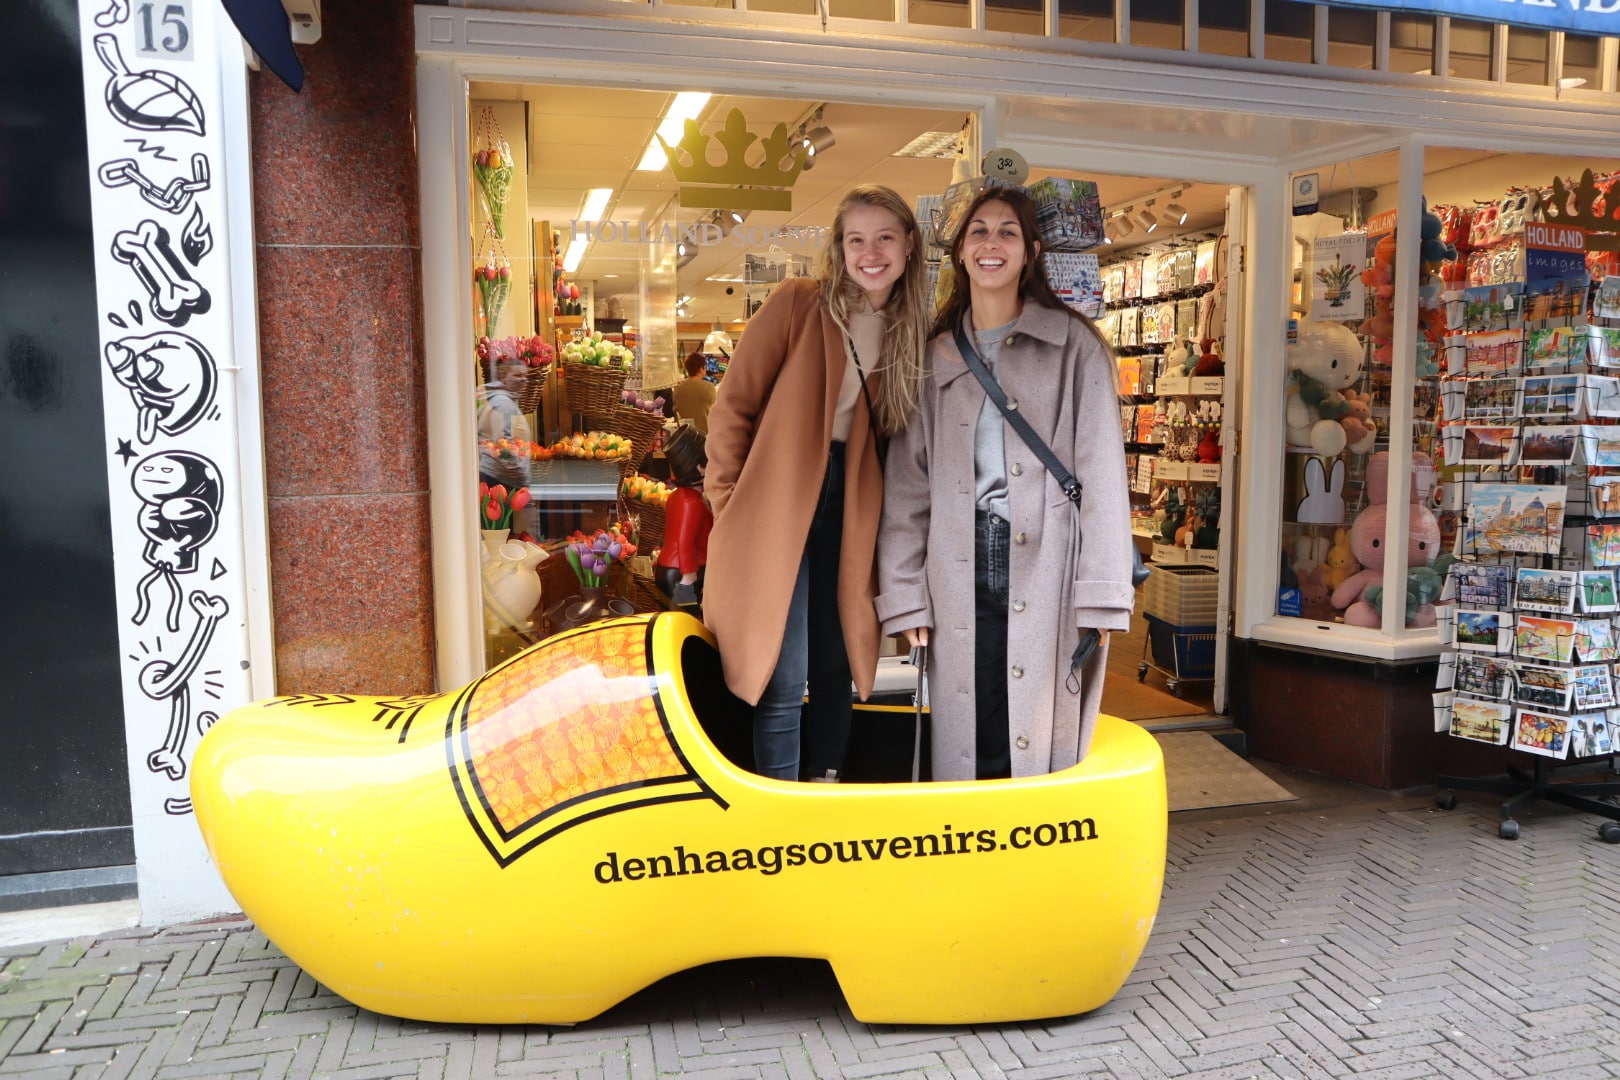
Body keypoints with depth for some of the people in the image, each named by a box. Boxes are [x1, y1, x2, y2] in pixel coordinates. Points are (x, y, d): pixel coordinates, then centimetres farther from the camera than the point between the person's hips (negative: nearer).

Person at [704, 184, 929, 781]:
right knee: (782, 682, -4)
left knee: (837, 670, 12)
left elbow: (889, 434, 14)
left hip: (847, 510, 4)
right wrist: (729, 503, -4)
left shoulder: (911, 331, 10)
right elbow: (734, 404, -3)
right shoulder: (797, 302, -4)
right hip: (777, 502, -4)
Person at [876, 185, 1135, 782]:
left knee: (1046, 745, 0)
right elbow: (907, 485, 11)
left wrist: (1101, 595, -8)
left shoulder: (1072, 345, 6)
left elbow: (1100, 469, 0)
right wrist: (905, 596, 4)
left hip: (1047, 564, -2)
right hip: (960, 575, 2)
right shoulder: (935, 357, 15)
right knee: (969, 748, 4)